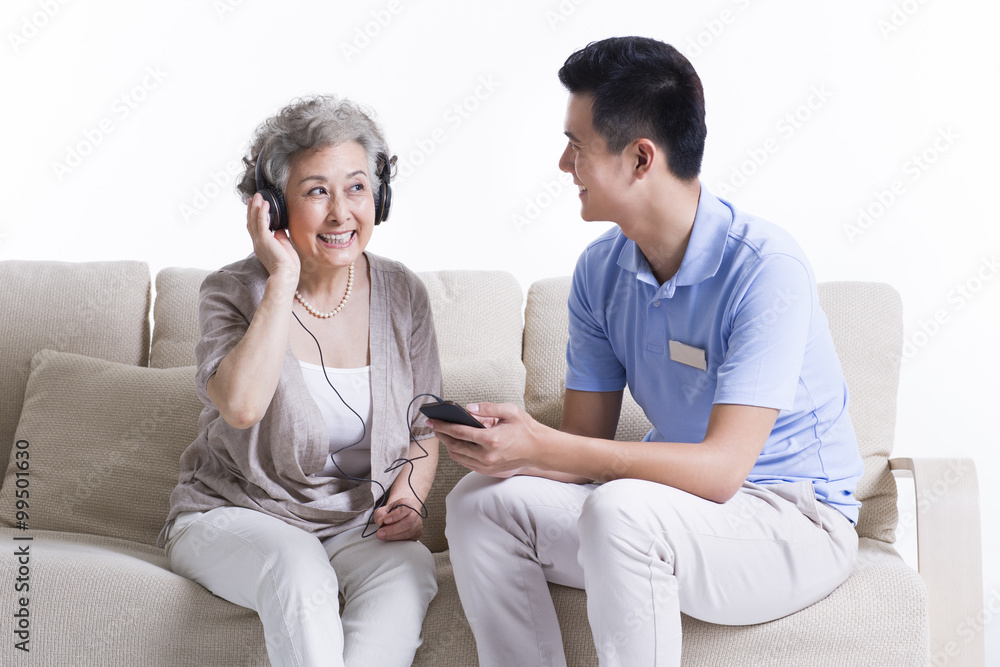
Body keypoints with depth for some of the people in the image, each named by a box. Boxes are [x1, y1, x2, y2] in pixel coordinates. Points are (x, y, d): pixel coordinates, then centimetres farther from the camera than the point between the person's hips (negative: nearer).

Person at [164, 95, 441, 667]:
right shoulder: (234, 292, -6)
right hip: (235, 515, -2)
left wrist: (407, 499, -8)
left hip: (359, 525, 3)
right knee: (299, 569, -35)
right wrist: (283, 280, -22)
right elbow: (241, 405, -28)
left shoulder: (402, 295, 3)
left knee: (409, 568, -30)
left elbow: (425, 432, 13)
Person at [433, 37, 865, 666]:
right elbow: (588, 442, 2)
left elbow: (721, 468, -29)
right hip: (676, 494, 7)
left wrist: (543, 448, -34)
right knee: (482, 502, -11)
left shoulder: (765, 268, -22)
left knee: (621, 511, -35)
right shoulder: (601, 271, 1)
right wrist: (516, 439, -22)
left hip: (794, 523, -7)